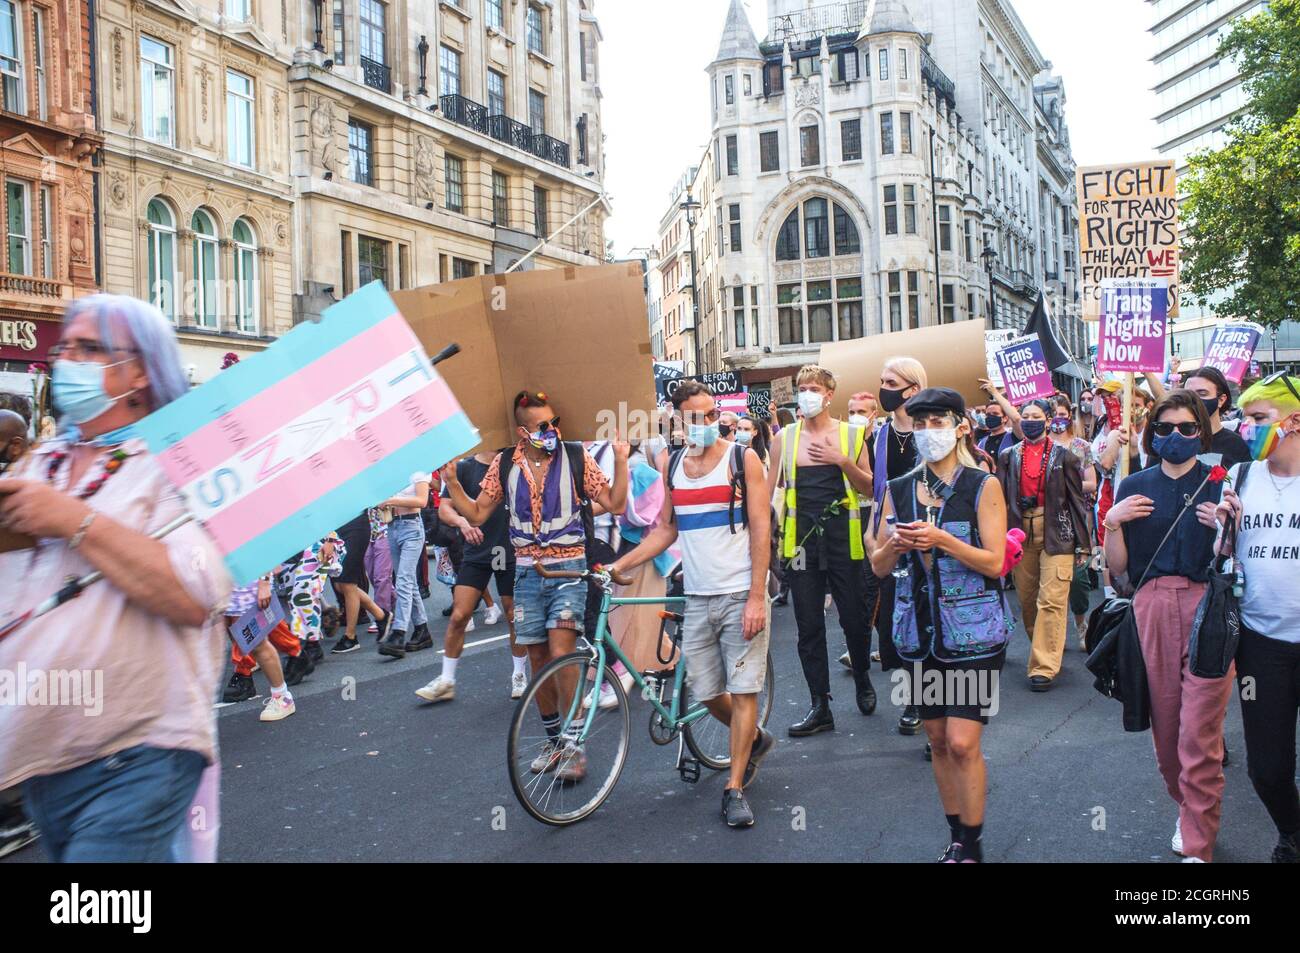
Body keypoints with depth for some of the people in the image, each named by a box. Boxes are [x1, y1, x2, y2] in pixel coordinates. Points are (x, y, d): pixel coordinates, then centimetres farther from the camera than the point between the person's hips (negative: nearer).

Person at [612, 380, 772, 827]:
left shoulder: (743, 459, -4)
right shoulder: (673, 466, 9)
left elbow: (760, 530, -8)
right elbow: (665, 529, 14)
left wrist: (756, 597, -14)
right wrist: (616, 566, 4)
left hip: (740, 594, -4)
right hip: (697, 597, 4)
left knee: (743, 690, -1)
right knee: (707, 693, 8)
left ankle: (734, 789, 10)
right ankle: (755, 739, 36)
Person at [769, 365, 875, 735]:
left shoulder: (851, 434, 3)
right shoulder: (785, 438, 5)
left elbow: (868, 488, 4)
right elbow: (770, 488, 10)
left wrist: (843, 461, -11)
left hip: (842, 535, -1)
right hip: (801, 537, 1)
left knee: (854, 617, 6)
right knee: (809, 625, 4)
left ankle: (862, 678, 36)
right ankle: (820, 707, 13)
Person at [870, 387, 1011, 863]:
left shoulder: (983, 486, -4)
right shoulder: (898, 490, 7)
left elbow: (995, 562, -10)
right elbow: (879, 566, 8)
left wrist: (941, 539, -22)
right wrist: (894, 544, -14)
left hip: (973, 630, -4)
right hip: (920, 630, 4)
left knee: (962, 744, -8)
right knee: (938, 741, 12)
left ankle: (972, 846, 9)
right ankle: (957, 838, 26)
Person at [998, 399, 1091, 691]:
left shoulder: (1063, 455, 2)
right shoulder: (1008, 456, 9)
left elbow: (1077, 499, 2)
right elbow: (1000, 498, 6)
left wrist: (1083, 543, -1)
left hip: (1056, 533, -3)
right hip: (1020, 533, 3)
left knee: (1051, 601, -9)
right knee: (1026, 599, 10)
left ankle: (1044, 666, -7)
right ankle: (1044, 648, 28)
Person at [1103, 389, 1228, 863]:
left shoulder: (1219, 484, 3)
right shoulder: (1134, 487, 9)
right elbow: (1116, 567, 8)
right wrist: (1112, 522, -7)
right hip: (1150, 610, 3)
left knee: (1199, 734, -6)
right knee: (1165, 725, 10)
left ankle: (1197, 844, 6)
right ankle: (1189, 810, 34)